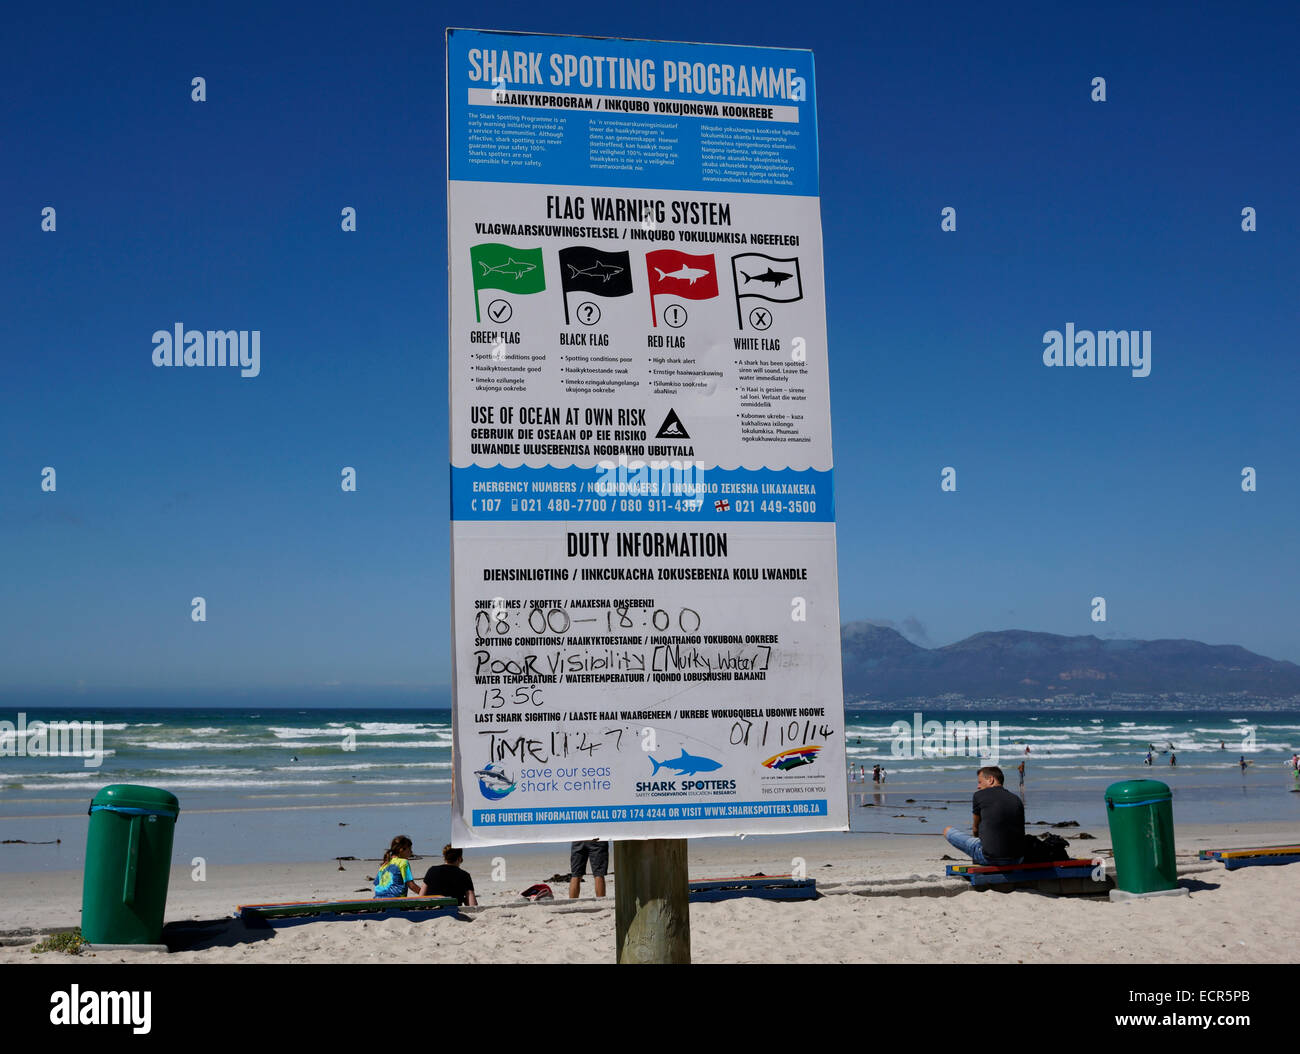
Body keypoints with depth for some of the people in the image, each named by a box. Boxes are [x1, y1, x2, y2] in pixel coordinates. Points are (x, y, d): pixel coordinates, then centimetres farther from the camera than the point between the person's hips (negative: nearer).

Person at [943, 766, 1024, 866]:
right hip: (1017, 860, 6)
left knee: (947, 831, 15)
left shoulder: (980, 795, 0)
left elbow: (975, 829, 16)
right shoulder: (1017, 800, 12)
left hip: (990, 858, -6)